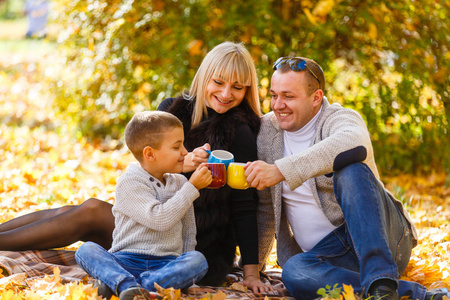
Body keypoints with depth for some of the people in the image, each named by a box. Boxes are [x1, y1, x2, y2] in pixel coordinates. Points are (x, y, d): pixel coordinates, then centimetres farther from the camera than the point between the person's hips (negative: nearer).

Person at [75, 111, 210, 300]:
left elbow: (188, 233, 20)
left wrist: (184, 269, 5)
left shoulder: (180, 183, 14)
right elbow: (159, 219, -18)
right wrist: (192, 188, -14)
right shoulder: (128, 183, -4)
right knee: (86, 250, -27)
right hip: (126, 261, -3)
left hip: (167, 263, 3)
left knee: (198, 260, -28)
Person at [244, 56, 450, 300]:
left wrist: (281, 170, -40)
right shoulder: (266, 130, 11)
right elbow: (264, 206, 22)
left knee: (351, 171, -33)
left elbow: (355, 143, -36)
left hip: (383, 240, -4)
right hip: (328, 254, 5)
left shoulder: (341, 119, -8)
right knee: (294, 271, -33)